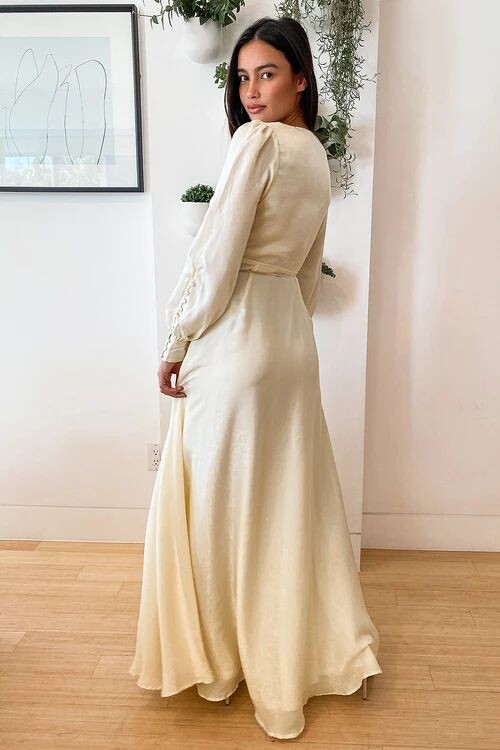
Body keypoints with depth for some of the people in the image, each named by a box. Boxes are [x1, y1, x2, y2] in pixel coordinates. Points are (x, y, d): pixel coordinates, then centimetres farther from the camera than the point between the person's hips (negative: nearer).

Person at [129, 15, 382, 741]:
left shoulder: (256, 141, -13)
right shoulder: (318, 154, 13)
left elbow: (215, 258, -17)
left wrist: (176, 344, -8)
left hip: (234, 341, -8)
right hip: (292, 337, 9)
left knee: (220, 501, 6)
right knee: (290, 497, 17)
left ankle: (221, 659, 25)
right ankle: (313, 646, 33)